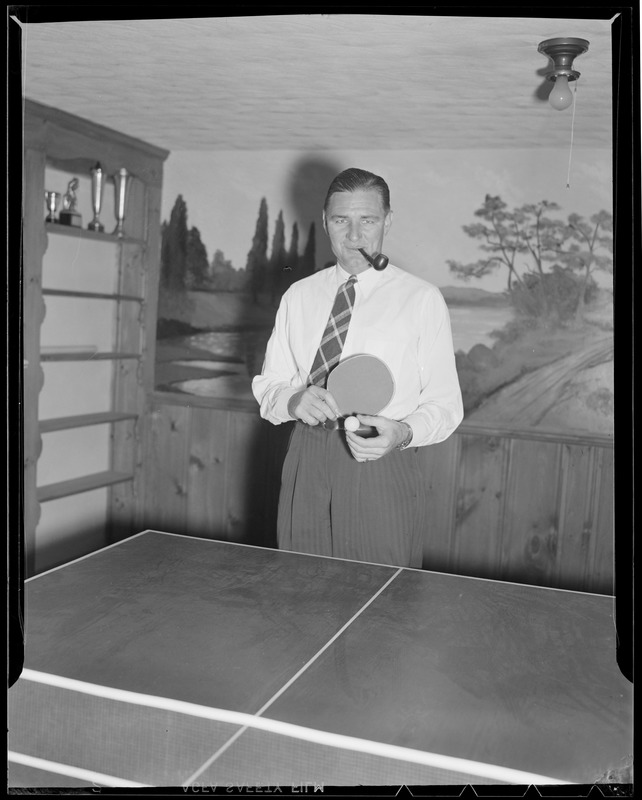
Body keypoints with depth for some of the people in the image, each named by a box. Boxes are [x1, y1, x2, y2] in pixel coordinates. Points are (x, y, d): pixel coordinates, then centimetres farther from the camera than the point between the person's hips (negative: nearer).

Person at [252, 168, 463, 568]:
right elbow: (267, 386, 12)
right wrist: (294, 400, -11)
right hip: (307, 463, 3)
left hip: (384, 466, -3)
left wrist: (403, 432, -22)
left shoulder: (422, 299, -1)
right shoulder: (299, 295, 10)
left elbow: (445, 404, -2)